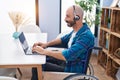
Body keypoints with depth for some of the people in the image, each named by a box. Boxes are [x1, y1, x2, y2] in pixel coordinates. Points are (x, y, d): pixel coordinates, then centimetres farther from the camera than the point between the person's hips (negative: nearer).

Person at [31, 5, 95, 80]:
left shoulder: (86, 36, -29)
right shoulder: (76, 30, 1)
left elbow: (68, 55, -36)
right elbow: (63, 39, 17)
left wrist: (44, 51, -27)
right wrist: (46, 44, 2)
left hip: (73, 71, -9)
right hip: (67, 63, 9)